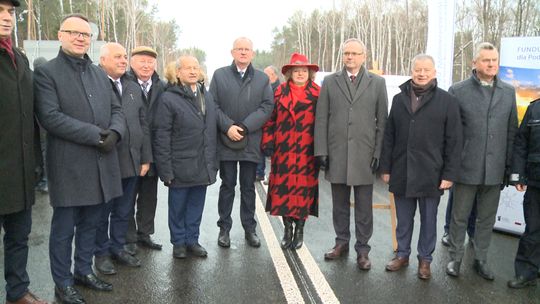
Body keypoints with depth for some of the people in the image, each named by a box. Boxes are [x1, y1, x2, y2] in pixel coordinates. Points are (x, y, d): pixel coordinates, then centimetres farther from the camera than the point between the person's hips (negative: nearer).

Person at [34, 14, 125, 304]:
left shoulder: (99, 73, 15)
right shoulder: (46, 72, -4)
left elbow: (116, 109, 13)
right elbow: (50, 116, -16)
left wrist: (114, 132, -9)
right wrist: (95, 134, -19)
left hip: (101, 164, 6)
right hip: (69, 166, -6)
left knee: (90, 224, 16)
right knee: (64, 228, 6)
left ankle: (84, 271, 32)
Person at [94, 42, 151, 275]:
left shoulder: (134, 89, 13)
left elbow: (143, 125, 13)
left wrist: (146, 158, 9)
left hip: (131, 162, 6)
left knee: (124, 211, 16)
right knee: (102, 211, 10)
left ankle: (118, 247, 32)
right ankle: (101, 253, 25)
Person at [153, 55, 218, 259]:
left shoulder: (207, 96, 9)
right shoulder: (169, 99, -10)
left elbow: (211, 130, 11)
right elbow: (161, 136, -11)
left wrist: (213, 162, 8)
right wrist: (166, 169, -14)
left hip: (203, 165, 5)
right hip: (180, 165, -5)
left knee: (196, 205, 14)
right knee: (178, 206, 10)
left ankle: (192, 240, 29)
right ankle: (179, 242, 26)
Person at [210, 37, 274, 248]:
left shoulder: (262, 79, 7)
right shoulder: (219, 75, 6)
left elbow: (267, 106, -3)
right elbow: (213, 105, -1)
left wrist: (244, 127, -14)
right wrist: (227, 126, -15)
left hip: (251, 142, 1)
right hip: (226, 141, -1)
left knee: (248, 187, 10)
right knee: (227, 186, 8)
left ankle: (250, 228, 21)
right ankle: (224, 228, 19)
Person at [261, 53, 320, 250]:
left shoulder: (317, 94, 2)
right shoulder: (280, 92, 8)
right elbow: (271, 119, 9)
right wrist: (267, 142, 2)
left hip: (307, 152, -2)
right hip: (283, 151, 2)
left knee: (304, 189, 3)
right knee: (284, 189, 5)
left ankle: (299, 229, 20)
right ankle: (287, 228, 22)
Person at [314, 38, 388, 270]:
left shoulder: (377, 83, 6)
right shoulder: (330, 82, 7)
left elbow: (382, 120, 4)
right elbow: (321, 119, 4)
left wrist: (378, 153, -3)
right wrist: (321, 151, -2)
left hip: (365, 155, -1)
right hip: (336, 154, 1)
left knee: (364, 206, 6)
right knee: (339, 203, 12)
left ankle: (362, 249, 19)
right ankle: (342, 242, 28)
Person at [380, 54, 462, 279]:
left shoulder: (447, 101, -1)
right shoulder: (399, 99, 8)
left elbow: (454, 142, -3)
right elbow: (388, 137, 9)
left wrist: (449, 174, -7)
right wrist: (386, 168, 5)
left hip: (430, 175, -2)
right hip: (401, 173, 3)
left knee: (429, 220, 10)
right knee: (403, 219, 14)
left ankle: (425, 259, 26)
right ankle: (402, 254, 30)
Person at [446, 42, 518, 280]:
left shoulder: (508, 92, 8)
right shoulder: (458, 91, -3)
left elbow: (512, 131, 9)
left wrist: (510, 166, 5)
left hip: (494, 169, 3)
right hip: (466, 168, -3)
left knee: (487, 219, 14)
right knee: (460, 217, 9)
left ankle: (481, 259, 29)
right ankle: (455, 258, 25)